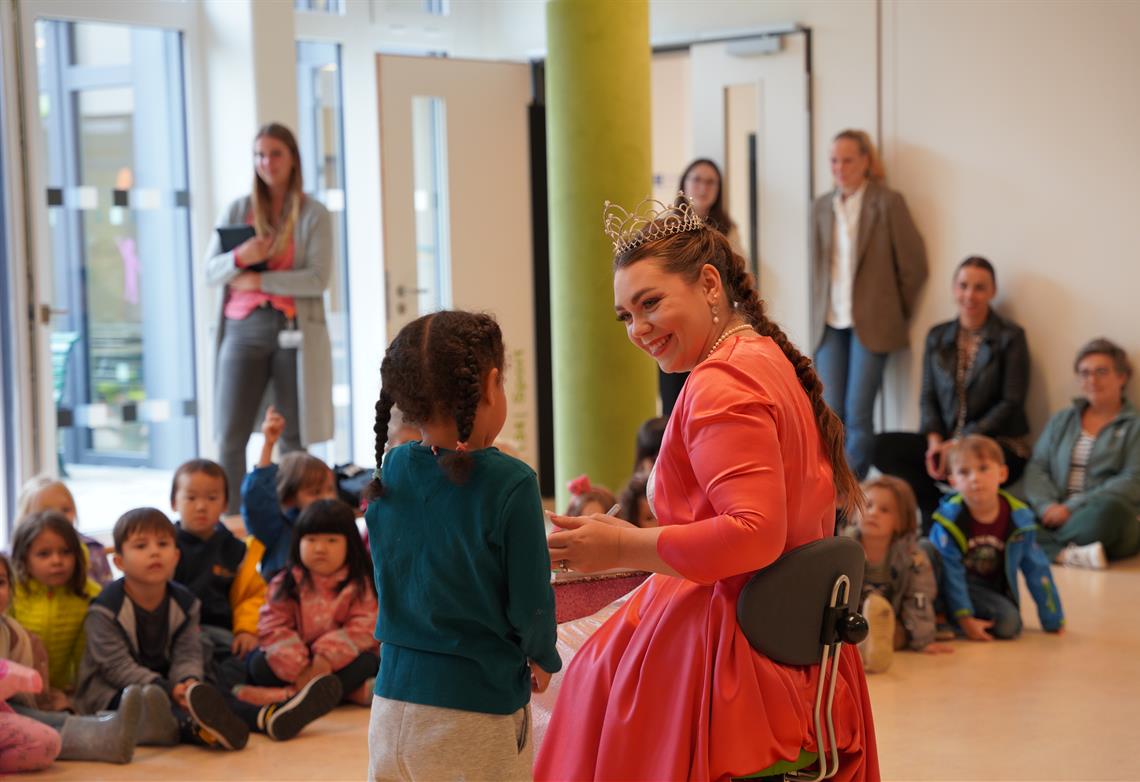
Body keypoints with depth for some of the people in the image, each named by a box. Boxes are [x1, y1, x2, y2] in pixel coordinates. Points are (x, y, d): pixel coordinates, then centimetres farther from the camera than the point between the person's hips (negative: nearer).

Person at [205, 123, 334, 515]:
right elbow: (210, 272, 8)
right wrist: (239, 257, -13)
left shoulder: (313, 215, 3)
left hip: (294, 330, -2)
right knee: (230, 435, -3)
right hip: (243, 328, 2)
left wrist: (258, 280, -11)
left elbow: (318, 279, -8)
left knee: (293, 437, 2)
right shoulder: (237, 211, 12)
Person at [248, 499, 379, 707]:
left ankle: (291, 696, -39)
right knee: (258, 663, -23)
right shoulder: (285, 584, -2)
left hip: (337, 663, -2)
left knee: (366, 661, -30)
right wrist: (298, 671, -24)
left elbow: (363, 629, -15)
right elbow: (273, 629, -11)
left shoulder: (359, 585, -5)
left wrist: (327, 658, -28)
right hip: (297, 663, 2)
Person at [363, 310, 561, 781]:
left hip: (392, 703, 5)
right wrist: (541, 657, 8)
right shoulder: (509, 482, -16)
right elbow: (530, 600, -11)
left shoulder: (389, 473, 0)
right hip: (477, 711, -5)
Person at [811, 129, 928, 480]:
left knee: (858, 415, -8)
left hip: (870, 325, -4)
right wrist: (819, 313, 11)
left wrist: (895, 312, 5)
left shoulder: (887, 203, -4)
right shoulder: (822, 207, 10)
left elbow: (913, 264, -1)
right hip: (829, 324, 4)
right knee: (831, 414, 1)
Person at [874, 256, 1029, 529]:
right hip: (946, 441, 5)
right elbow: (928, 396, 11)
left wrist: (961, 442, -15)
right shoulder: (937, 337, 14)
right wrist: (934, 440, -9)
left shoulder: (1011, 337, 0)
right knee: (884, 446, -22)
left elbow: (1011, 402, -6)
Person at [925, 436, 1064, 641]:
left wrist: (1053, 620, 1)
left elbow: (1036, 569, -2)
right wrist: (964, 618, -24)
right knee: (927, 551, -30)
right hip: (949, 587, -3)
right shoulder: (950, 518, -20)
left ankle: (948, 622, -9)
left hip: (988, 592, 3)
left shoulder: (1019, 519, -11)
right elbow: (952, 573, -19)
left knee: (1009, 624, -28)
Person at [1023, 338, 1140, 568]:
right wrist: (1048, 506, -12)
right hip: (1056, 514, 3)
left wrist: (1072, 508, -15)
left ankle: (1049, 547, -21)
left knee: (1109, 509, -39)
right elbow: (1037, 468, 11)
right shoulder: (1061, 420, 21)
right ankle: (1069, 555, -39)